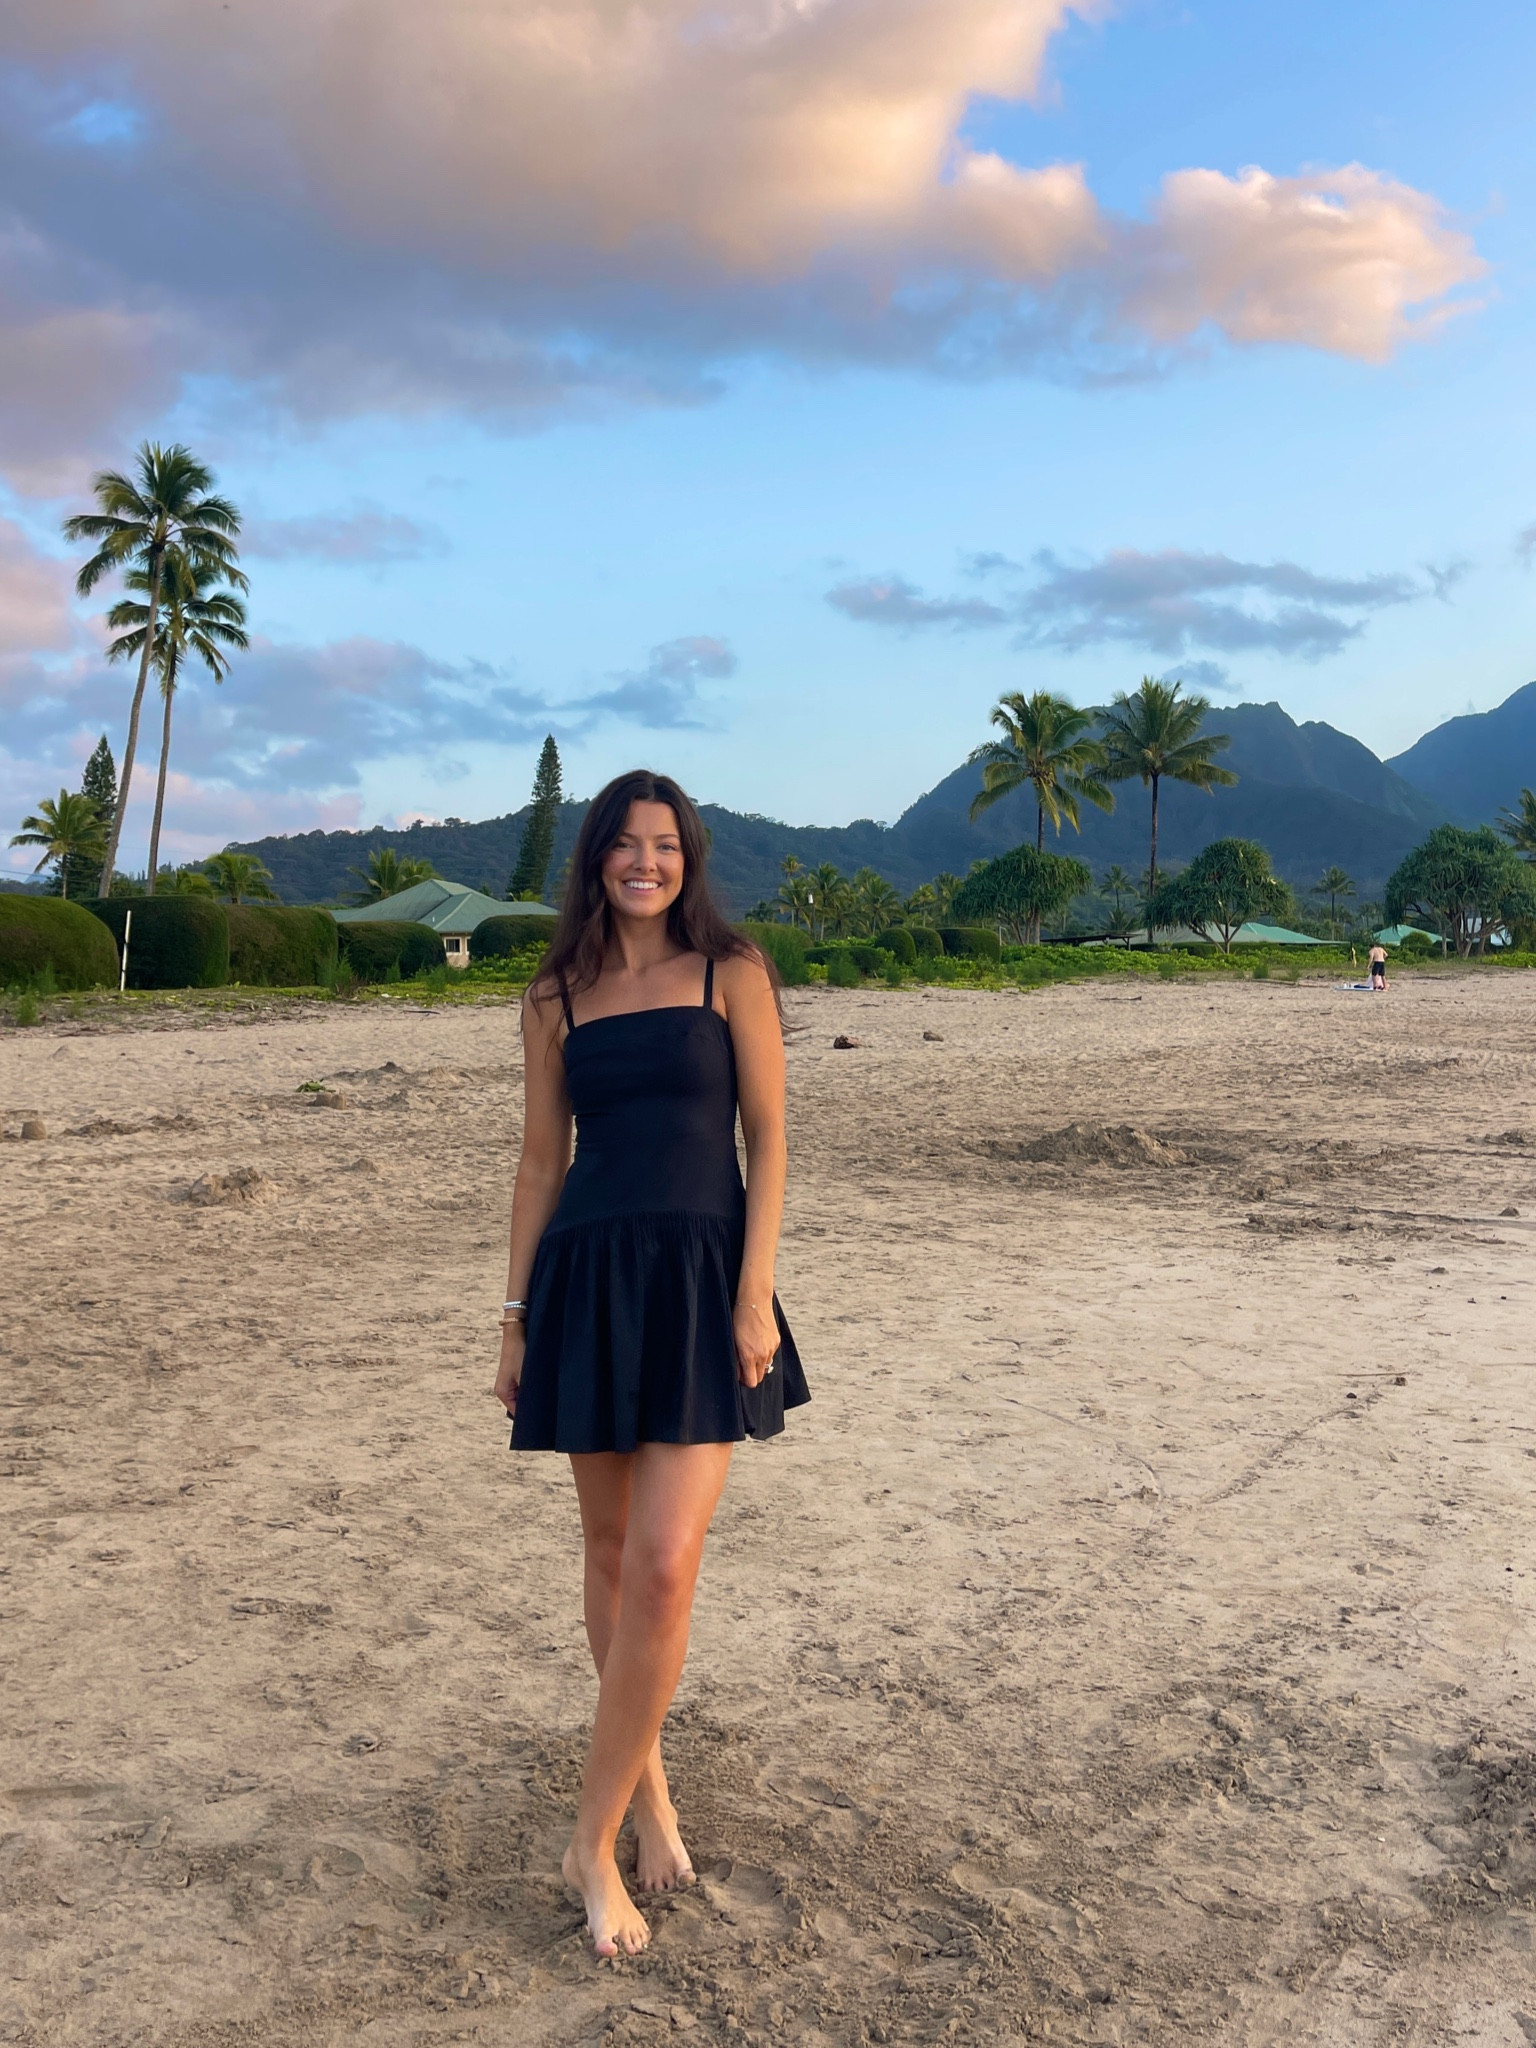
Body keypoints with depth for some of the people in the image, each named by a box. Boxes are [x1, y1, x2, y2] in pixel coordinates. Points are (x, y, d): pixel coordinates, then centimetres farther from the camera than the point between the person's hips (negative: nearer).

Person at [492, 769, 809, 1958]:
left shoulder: (732, 972, 2)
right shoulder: (557, 999, 10)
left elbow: (767, 1137, -1)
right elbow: (542, 1160, 11)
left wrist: (756, 1291, -10)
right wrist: (517, 1313, 7)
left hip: (698, 1278, -3)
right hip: (587, 1279, 3)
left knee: (665, 1563, -11)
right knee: (611, 1551, 11)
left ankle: (595, 1842, 5)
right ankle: (647, 1784, 32)